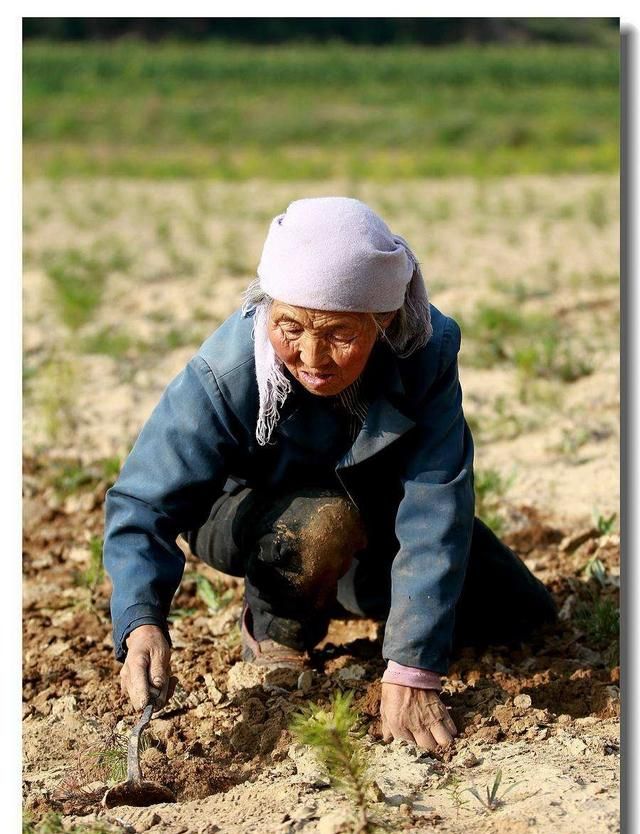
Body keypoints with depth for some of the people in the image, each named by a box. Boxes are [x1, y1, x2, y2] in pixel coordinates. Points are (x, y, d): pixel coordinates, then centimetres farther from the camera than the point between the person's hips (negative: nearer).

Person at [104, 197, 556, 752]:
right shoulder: (225, 374, -36)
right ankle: (274, 631, -4)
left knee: (521, 613, 2)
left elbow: (435, 509, -35)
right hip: (247, 514, -3)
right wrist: (143, 622, -52)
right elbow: (143, 502, -33)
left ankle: (340, 590, 21)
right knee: (326, 520, -38)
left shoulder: (428, 351, -33)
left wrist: (411, 672, -41)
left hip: (378, 504, 3)